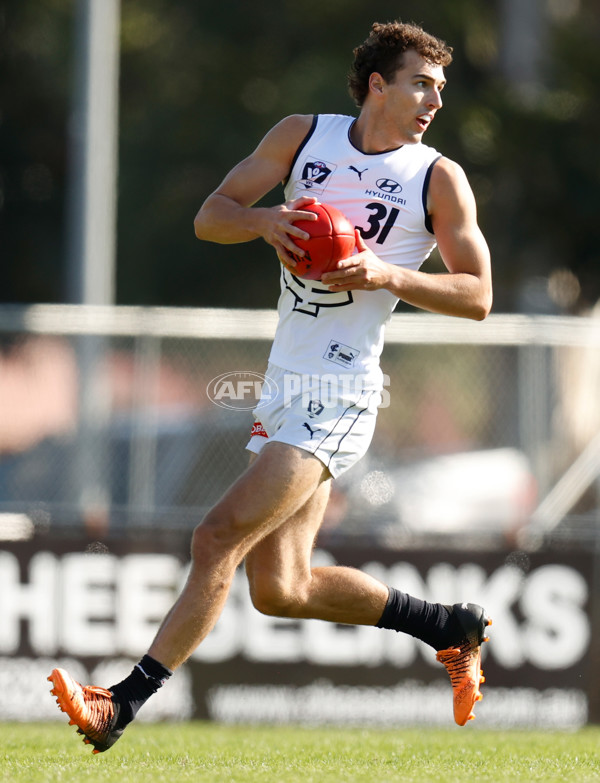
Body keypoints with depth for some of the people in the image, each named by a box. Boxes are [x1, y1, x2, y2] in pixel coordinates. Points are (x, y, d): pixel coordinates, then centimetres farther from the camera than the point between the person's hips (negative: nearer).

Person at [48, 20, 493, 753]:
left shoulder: (439, 179, -3)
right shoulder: (304, 136, 8)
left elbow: (477, 295, -3)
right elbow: (209, 216, 7)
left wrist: (386, 275, -18)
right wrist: (263, 219, -14)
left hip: (338, 396, -6)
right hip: (286, 382, 6)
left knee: (219, 538, -16)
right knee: (281, 588, 7)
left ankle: (123, 706, -15)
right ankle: (452, 627, 24)